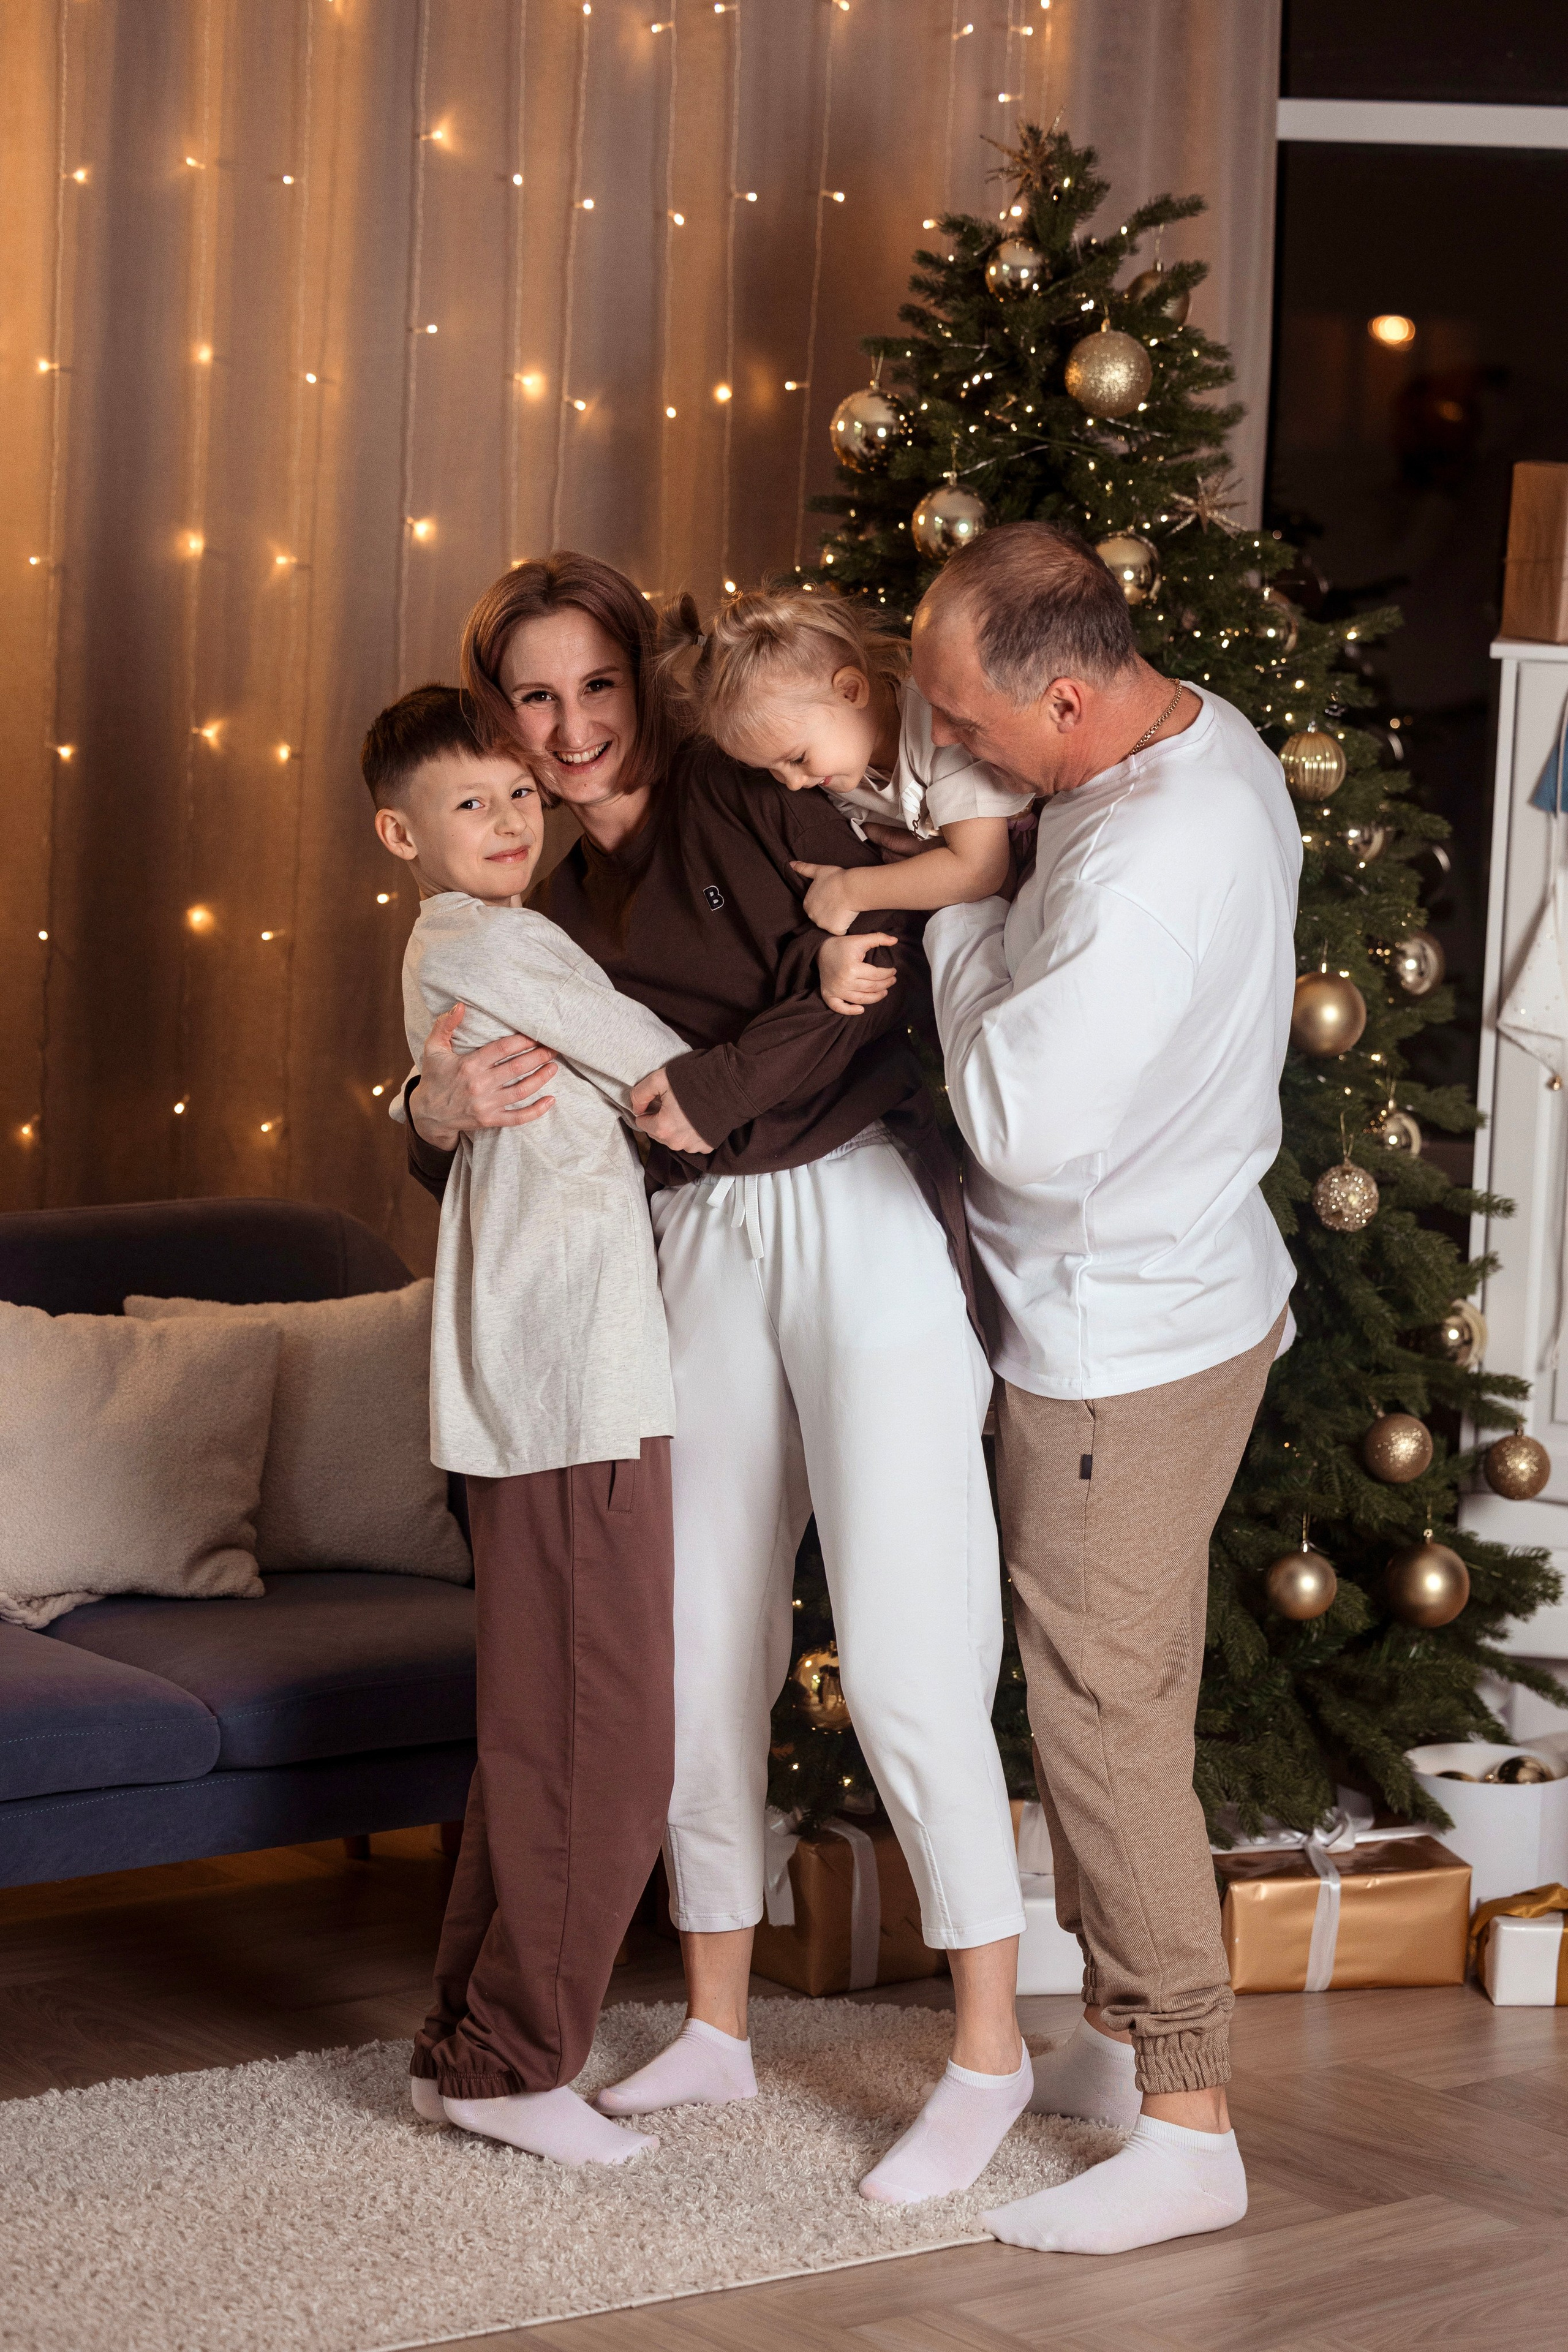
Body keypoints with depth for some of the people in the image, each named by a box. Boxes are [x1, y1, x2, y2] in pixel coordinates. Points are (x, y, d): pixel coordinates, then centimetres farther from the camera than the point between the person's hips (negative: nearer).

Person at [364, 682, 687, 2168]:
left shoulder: (454, 957, 21)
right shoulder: (493, 946, -9)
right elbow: (676, 1081, -6)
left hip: (532, 1386, 10)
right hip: (577, 1388, -10)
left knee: (540, 1739, 14)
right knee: (606, 1750, -5)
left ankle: (470, 2049, 20)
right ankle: (511, 2062, 2)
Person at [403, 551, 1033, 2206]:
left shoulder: (741, 800, -3)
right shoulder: (551, 910, 16)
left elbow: (872, 972, -18)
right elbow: (538, 1146, 16)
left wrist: (712, 1089, -15)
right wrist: (440, 1115, -5)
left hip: (860, 1216, -7)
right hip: (699, 1255, 7)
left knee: (904, 1663, -8)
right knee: (701, 1653, 9)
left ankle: (990, 2052, 3)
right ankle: (715, 2028, 24)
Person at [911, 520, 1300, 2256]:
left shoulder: (1143, 876, -31)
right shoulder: (1211, 737, 2)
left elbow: (1025, 1124, -28)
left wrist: (960, 920, -17)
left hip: (1122, 1344, -10)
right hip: (1179, 1293, 10)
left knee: (1105, 1721, -3)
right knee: (1109, 1699, 19)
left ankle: (1186, 2129, 6)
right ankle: (1120, 2040, 32)